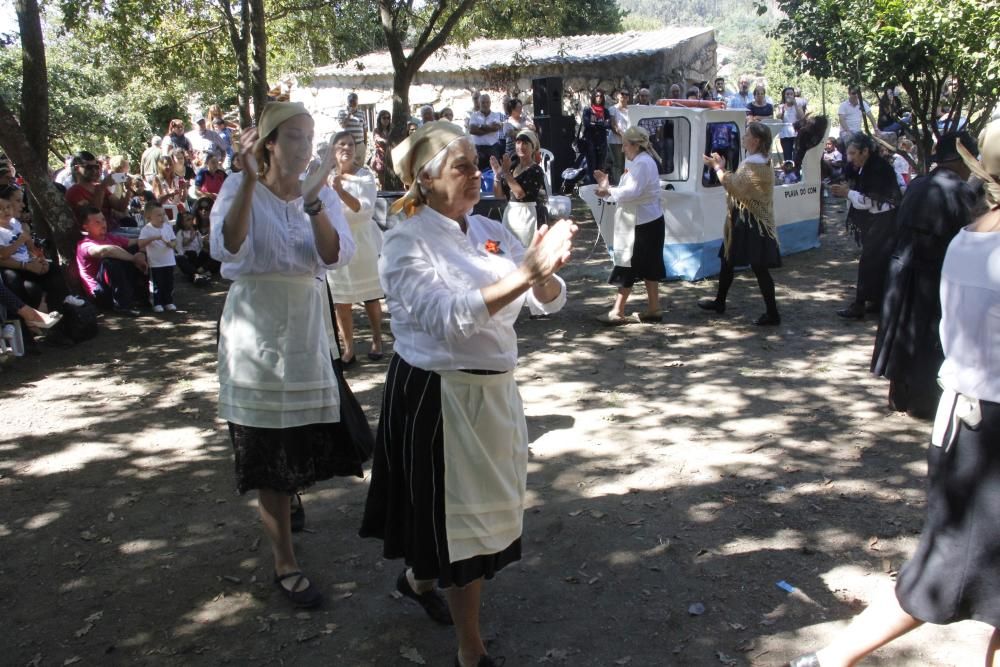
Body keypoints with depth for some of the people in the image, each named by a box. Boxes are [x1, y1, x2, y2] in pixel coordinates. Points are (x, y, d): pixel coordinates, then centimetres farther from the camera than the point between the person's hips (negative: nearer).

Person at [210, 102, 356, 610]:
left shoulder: (323, 194, 2)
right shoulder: (238, 188, -6)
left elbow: (336, 256, -14)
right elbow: (227, 248, -24)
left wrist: (312, 199, -27)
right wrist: (251, 180, -31)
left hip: (306, 327, 3)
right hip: (255, 330, -3)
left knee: (305, 438, 13)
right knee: (267, 452, 3)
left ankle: (282, 503, 47)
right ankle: (284, 563, 15)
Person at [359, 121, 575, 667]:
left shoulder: (490, 233, 4)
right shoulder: (406, 243, -13)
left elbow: (550, 300, -1)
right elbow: (448, 318, -27)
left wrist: (544, 274, -24)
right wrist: (524, 274, -33)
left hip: (493, 390, 7)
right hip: (435, 394, -6)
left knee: (479, 505, 21)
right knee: (459, 516, 4)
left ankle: (418, 577, 50)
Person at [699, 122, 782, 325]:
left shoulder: (756, 164, -19)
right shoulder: (755, 161, 13)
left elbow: (735, 186, -22)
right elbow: (739, 184, 12)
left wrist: (718, 168, -10)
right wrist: (721, 166, 8)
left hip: (752, 223, -11)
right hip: (745, 220, 11)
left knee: (759, 267, -6)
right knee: (727, 259, 19)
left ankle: (772, 313, 0)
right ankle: (719, 301, 33)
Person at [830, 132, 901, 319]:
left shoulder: (878, 168, -20)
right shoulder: (866, 167, 8)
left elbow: (869, 200, -23)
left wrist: (847, 193, -14)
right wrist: (846, 191, -1)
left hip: (882, 222, -9)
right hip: (874, 221, 9)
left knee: (868, 263, -8)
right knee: (879, 263, 15)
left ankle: (858, 305, -5)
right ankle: (878, 300, 23)